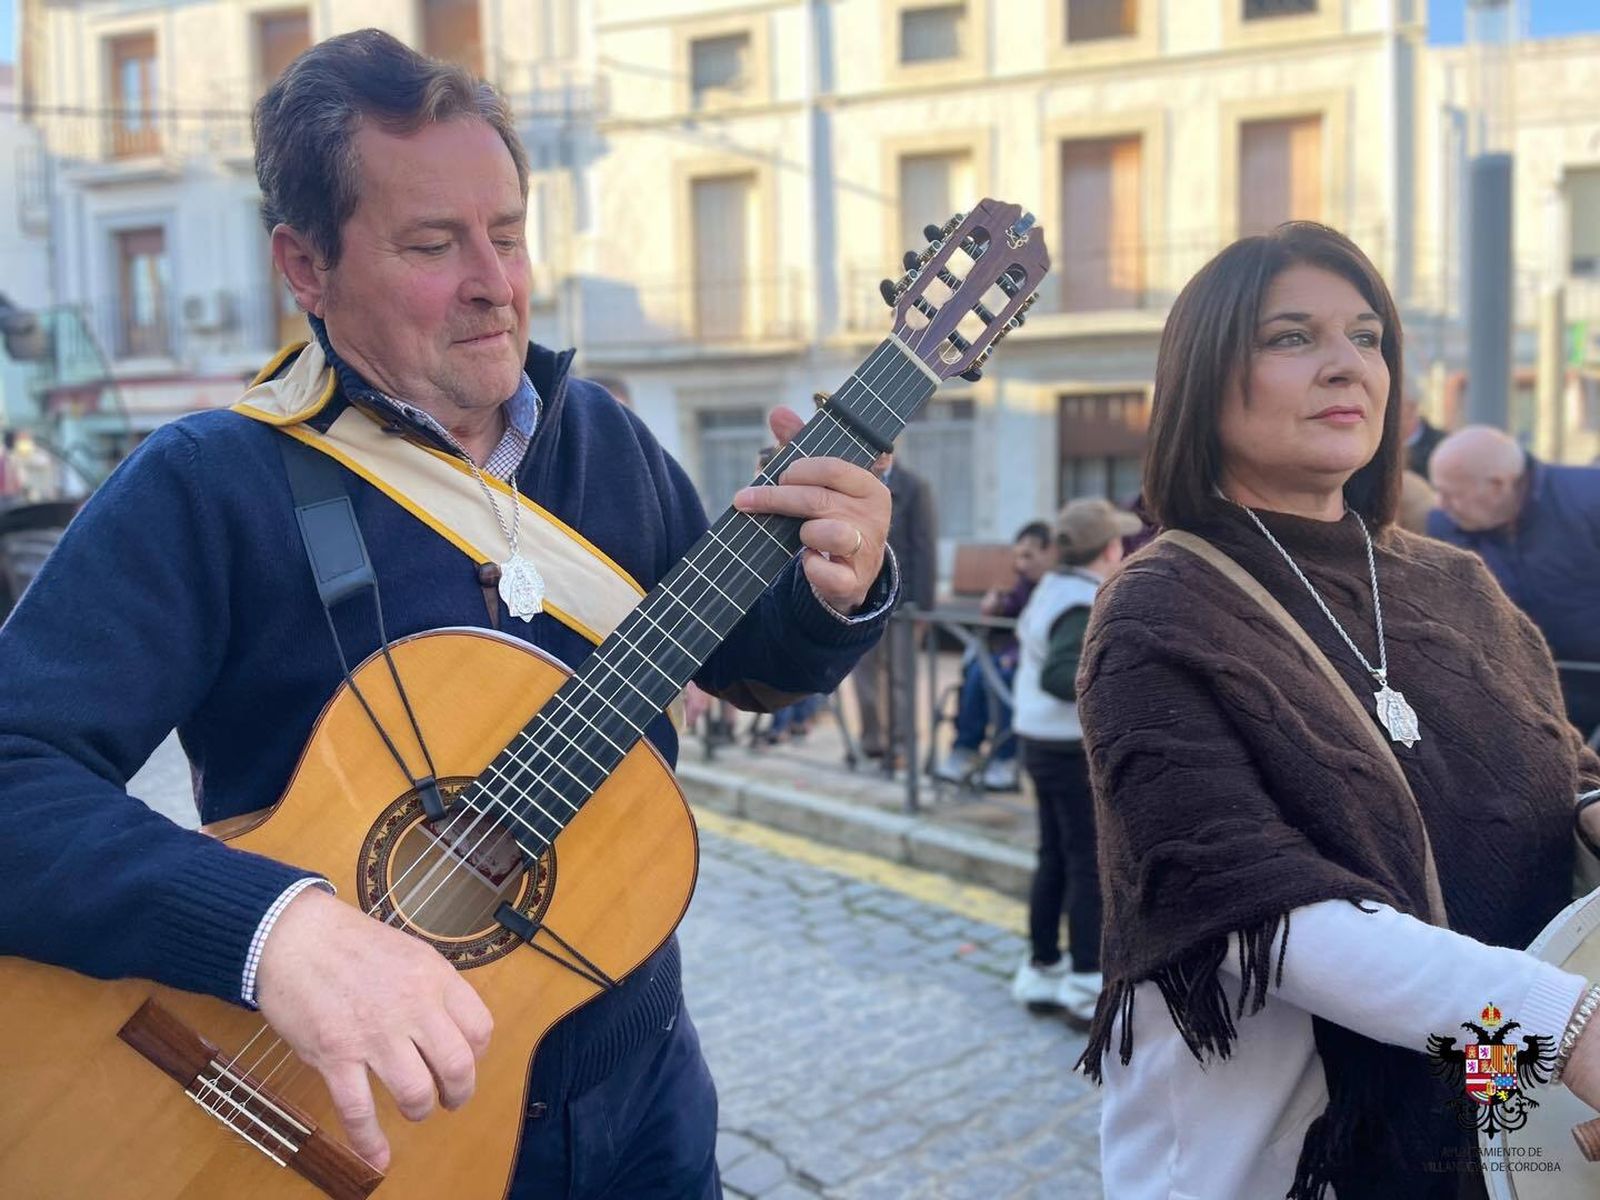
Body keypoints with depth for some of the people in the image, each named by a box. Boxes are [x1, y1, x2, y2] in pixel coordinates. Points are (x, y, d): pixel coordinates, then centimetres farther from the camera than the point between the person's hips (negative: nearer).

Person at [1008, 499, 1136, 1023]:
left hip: (1044, 742, 9)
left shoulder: (1053, 588, 7)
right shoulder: (1085, 607, -22)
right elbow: (1057, 676, -35)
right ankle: (1087, 986, 6)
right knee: (1092, 866, 0)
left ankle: (1041, 971, 26)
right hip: (1079, 751, -9)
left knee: (1054, 860, 17)